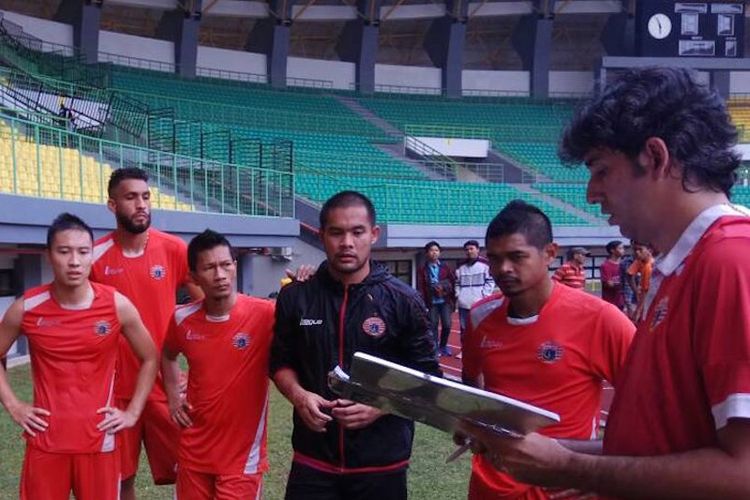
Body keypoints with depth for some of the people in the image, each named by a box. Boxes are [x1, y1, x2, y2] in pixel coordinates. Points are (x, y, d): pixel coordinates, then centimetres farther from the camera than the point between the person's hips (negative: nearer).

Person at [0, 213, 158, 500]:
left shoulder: (117, 305, -7)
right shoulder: (26, 308, -6)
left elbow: (150, 359, 6)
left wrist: (132, 412, 0)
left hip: (99, 439, 0)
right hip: (45, 440, 0)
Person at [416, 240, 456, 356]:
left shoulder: (445, 267, 6)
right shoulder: (423, 270, 1)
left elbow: (453, 283, 6)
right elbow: (420, 288, -2)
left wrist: (453, 300, 1)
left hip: (445, 301, 1)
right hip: (432, 303, -1)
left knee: (447, 325, -3)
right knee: (433, 326, 1)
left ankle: (443, 346, 19)